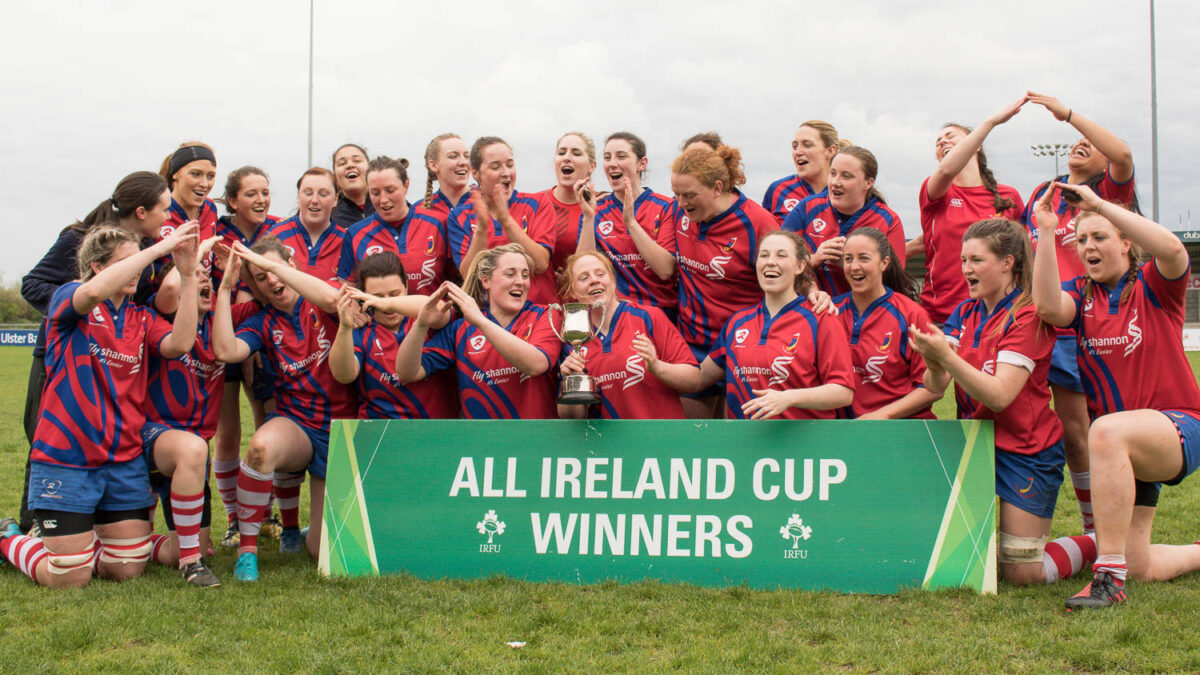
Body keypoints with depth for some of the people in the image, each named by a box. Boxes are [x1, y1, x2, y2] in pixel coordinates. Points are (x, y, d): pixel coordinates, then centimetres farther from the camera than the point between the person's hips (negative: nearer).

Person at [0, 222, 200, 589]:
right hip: (67, 458, -5)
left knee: (128, 570, 7)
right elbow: (95, 291, -29)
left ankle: (78, 539, 37)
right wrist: (160, 247, -29)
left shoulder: (142, 319, 8)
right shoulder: (67, 299, -4)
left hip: (125, 458, 5)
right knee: (70, 579, -1)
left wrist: (188, 275, -18)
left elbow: (179, 343, -13)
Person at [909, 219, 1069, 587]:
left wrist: (947, 356, -33)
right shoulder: (965, 313, 6)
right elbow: (936, 387, -4)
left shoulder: (1028, 317, -14)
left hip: (1024, 449, -6)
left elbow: (1000, 395, -24)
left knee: (1023, 573, -4)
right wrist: (934, 363, -27)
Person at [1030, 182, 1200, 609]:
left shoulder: (1153, 286, -1)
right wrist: (1046, 232, -23)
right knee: (1140, 569, 4)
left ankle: (1109, 576, -37)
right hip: (1125, 446, 5)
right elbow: (1048, 307, -18)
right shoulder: (1081, 295, 7)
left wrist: (1100, 205, -26)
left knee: (1107, 431, -41)